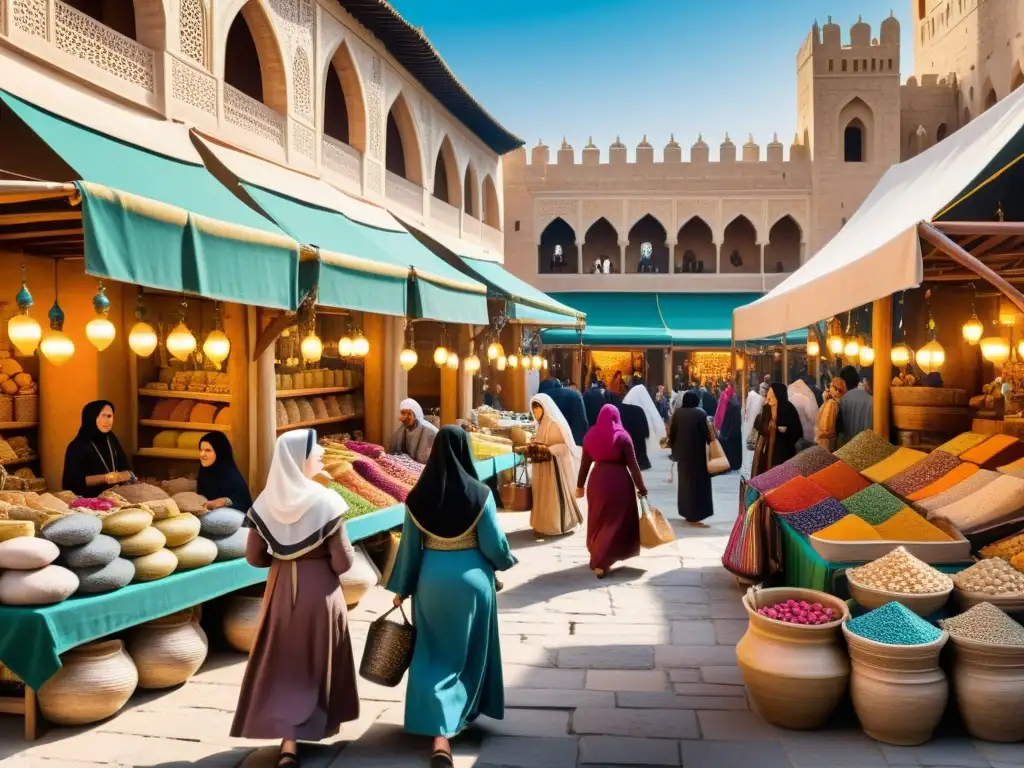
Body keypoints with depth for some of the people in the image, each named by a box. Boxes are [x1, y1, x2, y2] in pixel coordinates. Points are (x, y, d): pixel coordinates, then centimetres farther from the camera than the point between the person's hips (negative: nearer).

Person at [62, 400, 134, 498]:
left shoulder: (112, 440, 11)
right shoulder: (77, 446, -6)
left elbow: (128, 470, 8)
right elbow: (71, 481, -12)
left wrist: (118, 476, -13)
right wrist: (103, 478, -19)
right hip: (89, 499, -4)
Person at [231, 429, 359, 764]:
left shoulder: (266, 502, -4)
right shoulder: (326, 501, -16)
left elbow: (254, 557, 1)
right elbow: (343, 563, -15)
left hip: (281, 590, 3)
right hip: (320, 592, -3)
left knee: (282, 662, 13)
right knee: (315, 661, 16)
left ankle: (288, 742, 8)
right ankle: (316, 725, 32)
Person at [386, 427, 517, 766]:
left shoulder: (418, 496, -7)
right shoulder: (480, 494, -13)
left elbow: (409, 547, -1)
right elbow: (495, 544, -8)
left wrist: (401, 588, 10)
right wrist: (506, 560, 14)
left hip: (432, 579, 2)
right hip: (471, 579, -1)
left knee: (434, 654, 11)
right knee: (470, 652, 19)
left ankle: (440, 734, 3)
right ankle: (462, 715, 36)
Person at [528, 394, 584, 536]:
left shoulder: (556, 423, -15)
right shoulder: (542, 423, 11)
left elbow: (566, 445, -17)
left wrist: (549, 449, -25)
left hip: (556, 465, -8)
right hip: (544, 466, 8)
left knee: (555, 495, -3)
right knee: (544, 495, 9)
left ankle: (558, 525, 4)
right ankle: (545, 524, 14)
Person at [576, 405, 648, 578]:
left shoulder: (591, 435, 4)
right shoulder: (622, 436, -7)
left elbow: (585, 463, 8)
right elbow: (632, 464, -7)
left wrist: (580, 485, 16)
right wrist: (641, 487, -1)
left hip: (597, 480, 4)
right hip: (619, 481, -4)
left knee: (598, 520, 19)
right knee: (616, 521, 5)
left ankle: (598, 558, 33)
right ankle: (601, 562, -2)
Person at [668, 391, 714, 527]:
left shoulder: (677, 413, 0)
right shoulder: (700, 413, -12)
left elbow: (672, 433, 4)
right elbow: (706, 433, -11)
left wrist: (674, 450, 15)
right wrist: (711, 441, 8)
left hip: (682, 452, 5)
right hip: (697, 452, -5)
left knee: (685, 481, 17)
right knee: (697, 482, 0)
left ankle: (687, 513, 24)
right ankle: (694, 517, -2)